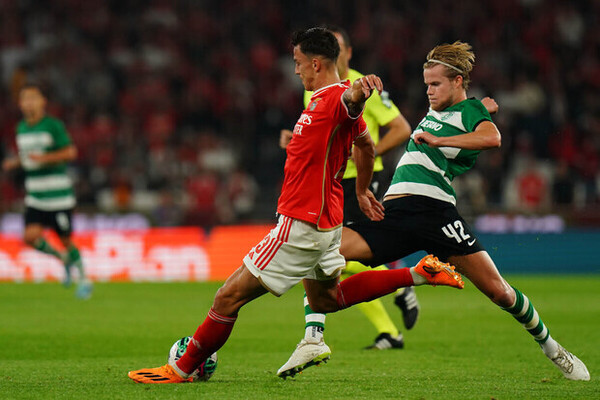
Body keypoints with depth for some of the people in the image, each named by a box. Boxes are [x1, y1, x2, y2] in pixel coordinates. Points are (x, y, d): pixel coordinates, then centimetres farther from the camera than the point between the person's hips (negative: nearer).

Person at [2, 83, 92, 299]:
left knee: (66, 240, 1)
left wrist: (44, 158, -22)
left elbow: (71, 152, -13)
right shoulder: (21, 129, 10)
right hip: (35, 197, 5)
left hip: (59, 196, -5)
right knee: (31, 237, -12)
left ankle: (84, 279, 21)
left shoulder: (53, 126, -9)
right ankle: (64, 259, 15)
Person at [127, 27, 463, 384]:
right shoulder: (325, 100, 11)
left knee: (229, 297, -5)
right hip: (325, 221, 10)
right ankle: (418, 274, 23)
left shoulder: (335, 99, -20)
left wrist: (360, 87, -68)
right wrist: (362, 191, 36)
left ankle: (181, 370, 4)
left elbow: (352, 100, -45)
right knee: (325, 299, 28)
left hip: (303, 226, -10)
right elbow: (367, 146, 25)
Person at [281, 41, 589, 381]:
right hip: (392, 211, 6)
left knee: (497, 289, -7)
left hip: (433, 209, -6)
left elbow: (492, 138, -20)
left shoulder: (471, 109, 2)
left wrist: (437, 140, -17)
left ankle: (551, 347, 17)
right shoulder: (435, 111, 23)